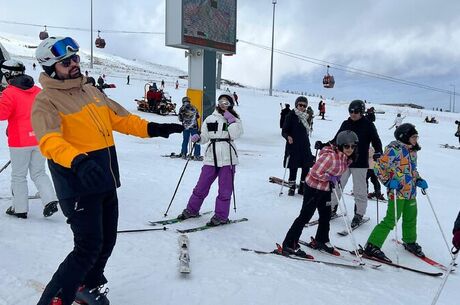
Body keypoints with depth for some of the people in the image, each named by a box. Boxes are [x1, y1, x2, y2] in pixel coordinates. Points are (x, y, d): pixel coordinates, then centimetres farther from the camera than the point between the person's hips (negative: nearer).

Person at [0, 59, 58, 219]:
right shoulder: (38, 91, 6)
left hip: (20, 141, -5)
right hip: (39, 139, 5)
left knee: (18, 176, 10)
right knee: (39, 173, 15)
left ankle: (20, 208, 18)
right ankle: (50, 200, 1)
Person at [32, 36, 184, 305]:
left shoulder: (91, 91, 13)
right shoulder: (46, 101, -10)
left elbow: (121, 118, 15)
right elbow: (50, 141, -27)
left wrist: (153, 129, 3)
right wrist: (78, 161, -45)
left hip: (106, 181, 8)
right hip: (79, 185, -7)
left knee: (107, 241, 17)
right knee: (89, 248, -8)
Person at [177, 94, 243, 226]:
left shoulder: (234, 119, 6)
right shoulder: (210, 119, 11)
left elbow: (235, 134, -12)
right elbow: (205, 137, 10)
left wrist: (230, 119, -9)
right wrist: (198, 138, -10)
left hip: (227, 158, -2)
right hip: (211, 157, 2)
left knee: (225, 189, 2)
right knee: (201, 186, 5)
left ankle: (221, 216, 12)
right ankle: (192, 210, 20)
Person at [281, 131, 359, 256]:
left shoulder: (346, 157, -2)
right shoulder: (331, 156, -30)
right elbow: (315, 172, -28)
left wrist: (335, 178, 3)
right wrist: (330, 178, -20)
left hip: (326, 189, 9)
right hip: (313, 187, -9)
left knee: (326, 215, 19)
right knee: (305, 216, -5)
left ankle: (321, 241, 41)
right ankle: (289, 244, 3)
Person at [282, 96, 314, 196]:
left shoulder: (305, 117, 10)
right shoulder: (291, 116, -6)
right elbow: (284, 131, -8)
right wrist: (288, 137, -28)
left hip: (305, 146, 5)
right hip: (293, 146, -5)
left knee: (306, 167, 4)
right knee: (293, 168, 1)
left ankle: (302, 188, 17)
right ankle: (292, 187, 18)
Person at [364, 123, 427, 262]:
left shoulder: (412, 151, 11)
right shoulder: (394, 149, -16)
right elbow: (379, 167, -15)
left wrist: (419, 180, 10)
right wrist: (388, 182, -20)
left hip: (411, 192, 9)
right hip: (397, 192, -8)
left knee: (411, 219, 22)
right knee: (390, 220, -9)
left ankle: (410, 242, 45)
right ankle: (372, 246, -2)